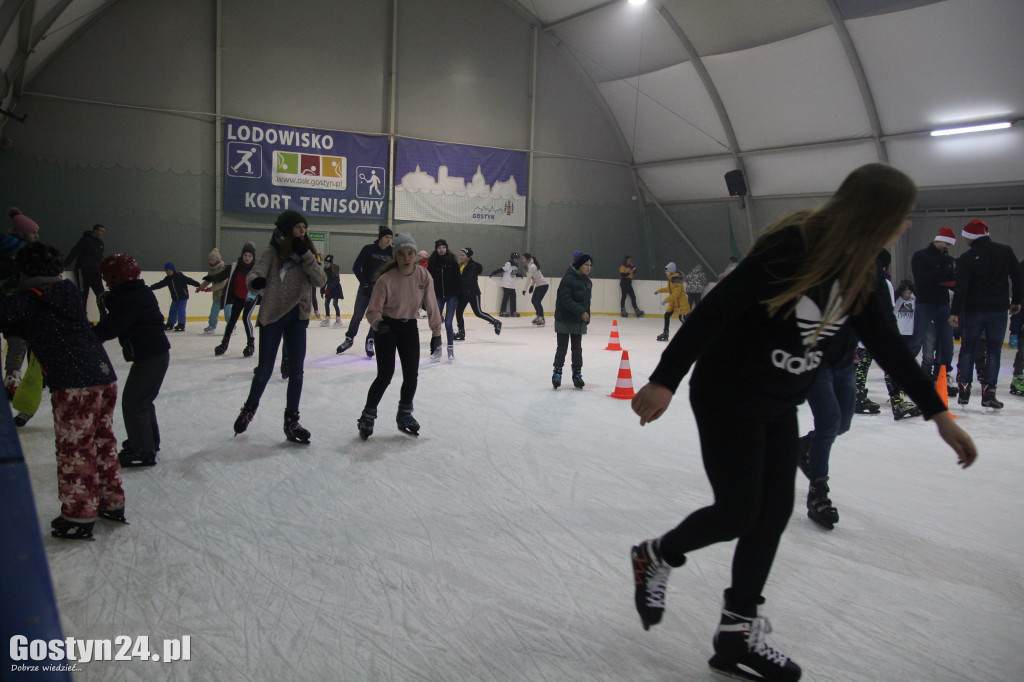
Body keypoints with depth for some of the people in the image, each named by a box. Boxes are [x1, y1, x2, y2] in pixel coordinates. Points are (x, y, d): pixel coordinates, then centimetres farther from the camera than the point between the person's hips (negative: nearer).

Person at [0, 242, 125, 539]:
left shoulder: (29, 300, -5)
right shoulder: (69, 291, 16)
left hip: (74, 386, -7)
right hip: (106, 377, 7)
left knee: (74, 449, 4)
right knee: (102, 440, 19)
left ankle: (79, 517, 13)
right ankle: (112, 502, 31)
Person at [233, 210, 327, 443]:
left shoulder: (306, 253, 8)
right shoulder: (273, 253, -4)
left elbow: (321, 280, -4)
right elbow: (255, 273, -17)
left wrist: (306, 255, -13)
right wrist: (256, 280, -41)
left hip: (297, 318, 4)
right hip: (272, 317, -4)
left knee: (296, 371, 4)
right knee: (265, 369, 4)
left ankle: (291, 420, 16)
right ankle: (249, 408, 30)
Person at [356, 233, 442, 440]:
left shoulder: (423, 276, -13)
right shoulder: (386, 279, -22)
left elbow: (431, 306, -4)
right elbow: (373, 310, -16)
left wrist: (436, 333, -2)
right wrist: (378, 322, -36)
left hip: (410, 328, 4)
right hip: (387, 329, -4)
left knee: (411, 375, 6)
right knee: (385, 375, -9)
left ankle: (405, 415, 29)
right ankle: (368, 416, 10)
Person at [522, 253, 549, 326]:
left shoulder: (532, 267, -23)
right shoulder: (529, 265, 6)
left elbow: (528, 279, -23)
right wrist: (532, 286, 8)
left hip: (543, 285, -10)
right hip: (538, 285, 10)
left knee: (537, 301, -13)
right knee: (533, 301, 12)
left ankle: (541, 319, -7)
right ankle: (538, 316, 25)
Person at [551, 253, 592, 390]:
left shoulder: (588, 282, 10)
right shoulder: (568, 279, -15)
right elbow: (566, 300, -21)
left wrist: (586, 316, 11)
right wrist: (581, 312, -24)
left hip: (579, 322, 6)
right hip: (565, 320, -6)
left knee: (577, 348, 11)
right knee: (562, 347, 1)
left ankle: (577, 374, 20)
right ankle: (557, 372, 13)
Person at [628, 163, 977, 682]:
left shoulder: (856, 271, 2)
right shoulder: (791, 247, -23)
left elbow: (887, 344, 8)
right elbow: (715, 309, -28)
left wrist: (939, 415, 10)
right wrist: (665, 380, -31)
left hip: (779, 405, 8)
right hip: (727, 396, -8)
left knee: (774, 510, 8)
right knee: (738, 512, -3)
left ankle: (738, 632, 21)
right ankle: (655, 557, 25)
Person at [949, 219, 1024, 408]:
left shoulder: (967, 258, -8)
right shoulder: (1006, 252, 1)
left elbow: (961, 287, -13)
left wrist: (955, 312, -12)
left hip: (973, 311, -1)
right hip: (998, 310, 1)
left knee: (968, 349, 9)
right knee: (993, 351, 6)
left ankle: (964, 390, 6)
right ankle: (988, 393, 1)